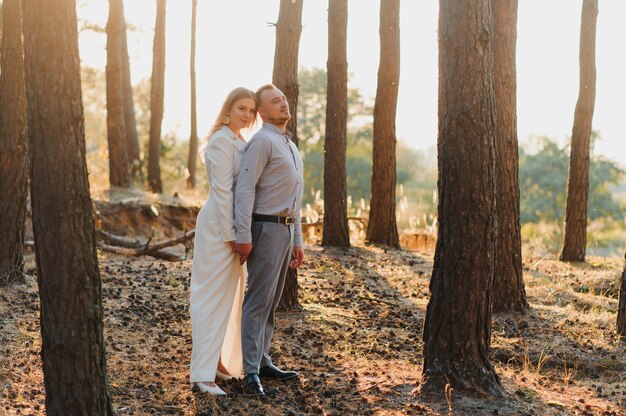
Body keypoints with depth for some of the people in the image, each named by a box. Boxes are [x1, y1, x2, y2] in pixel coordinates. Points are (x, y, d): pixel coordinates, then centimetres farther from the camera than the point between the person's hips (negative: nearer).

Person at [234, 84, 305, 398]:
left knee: (271, 301, 12)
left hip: (285, 230, 9)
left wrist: (297, 241, 20)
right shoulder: (262, 142, -10)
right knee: (259, 300, -10)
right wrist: (243, 236, -23)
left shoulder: (291, 147, 20)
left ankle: (262, 362, 18)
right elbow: (244, 190, -17)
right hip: (266, 229, -9)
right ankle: (251, 373, -9)